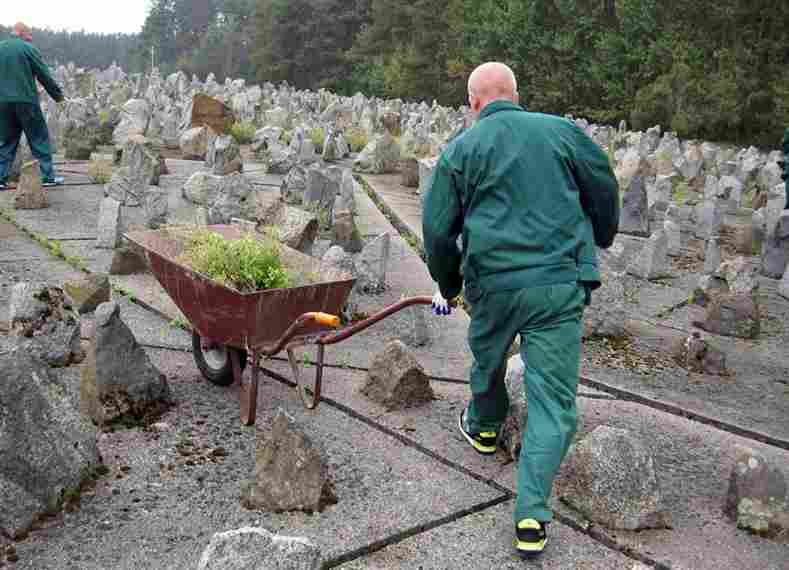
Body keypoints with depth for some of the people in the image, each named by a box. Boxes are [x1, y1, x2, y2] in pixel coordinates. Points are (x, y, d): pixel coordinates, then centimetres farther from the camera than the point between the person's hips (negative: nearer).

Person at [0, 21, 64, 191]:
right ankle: (48, 177, 3)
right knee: (39, 139, 3)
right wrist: (58, 95, 7)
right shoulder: (28, 49, -5)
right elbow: (44, 75, -3)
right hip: (26, 101, -5)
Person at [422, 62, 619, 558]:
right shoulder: (562, 131, 5)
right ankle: (533, 514, 0)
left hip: (492, 284, 1)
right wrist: (600, 239, 33)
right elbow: (605, 190, 13)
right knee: (553, 400, 4)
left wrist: (447, 286, 18)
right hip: (561, 284, 0)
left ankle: (485, 427, 54)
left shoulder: (460, 149, 3)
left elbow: (438, 230, 3)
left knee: (488, 358, 29)